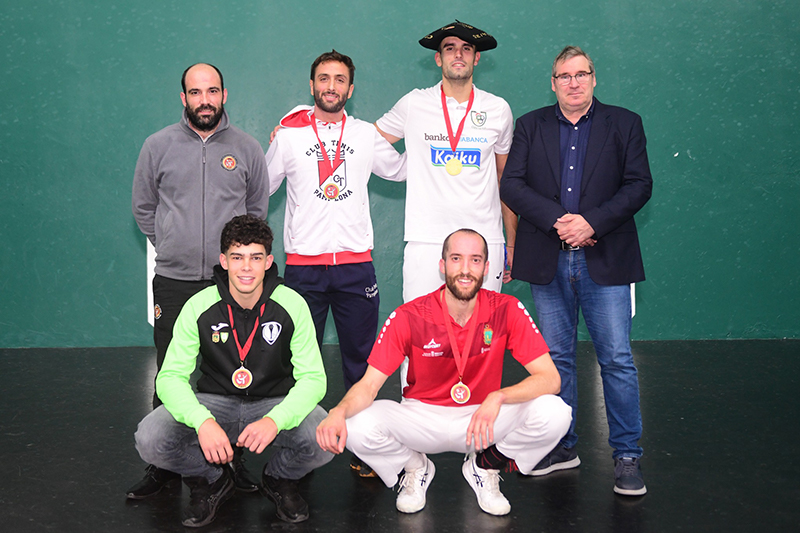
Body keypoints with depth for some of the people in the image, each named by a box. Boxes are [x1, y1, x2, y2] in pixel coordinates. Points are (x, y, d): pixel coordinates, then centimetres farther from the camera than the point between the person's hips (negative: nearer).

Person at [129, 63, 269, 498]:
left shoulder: (246, 148, 6)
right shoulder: (158, 146, 5)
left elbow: (257, 209, 17)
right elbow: (143, 208, 15)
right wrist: (171, 247, 11)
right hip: (173, 282, 0)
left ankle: (233, 458, 16)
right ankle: (164, 465, 14)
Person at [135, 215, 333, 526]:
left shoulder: (292, 305, -13)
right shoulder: (199, 307, -12)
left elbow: (313, 378, -14)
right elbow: (171, 377, -13)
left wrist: (275, 420, -35)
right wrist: (203, 422, -34)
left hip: (276, 403, 0)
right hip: (214, 402, 1)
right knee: (150, 439, -27)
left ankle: (280, 479, 6)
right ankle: (212, 482, 7)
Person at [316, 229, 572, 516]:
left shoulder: (507, 310, -14)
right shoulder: (409, 317, -15)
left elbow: (550, 378, -18)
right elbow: (368, 385, -16)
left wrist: (498, 397, -36)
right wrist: (338, 412, -39)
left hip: (485, 417, 1)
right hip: (421, 416, 0)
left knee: (554, 414, -27)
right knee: (357, 428, -29)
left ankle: (483, 466, 5)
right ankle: (416, 468, 7)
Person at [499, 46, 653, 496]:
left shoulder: (624, 124, 7)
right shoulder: (531, 126, 10)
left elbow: (639, 185, -1)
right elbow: (512, 184, 1)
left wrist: (592, 221, -14)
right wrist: (557, 220, -13)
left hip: (604, 260, -2)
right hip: (548, 260, 2)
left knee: (617, 358, -3)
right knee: (557, 357, 10)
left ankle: (628, 455, 9)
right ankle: (562, 447, 22)